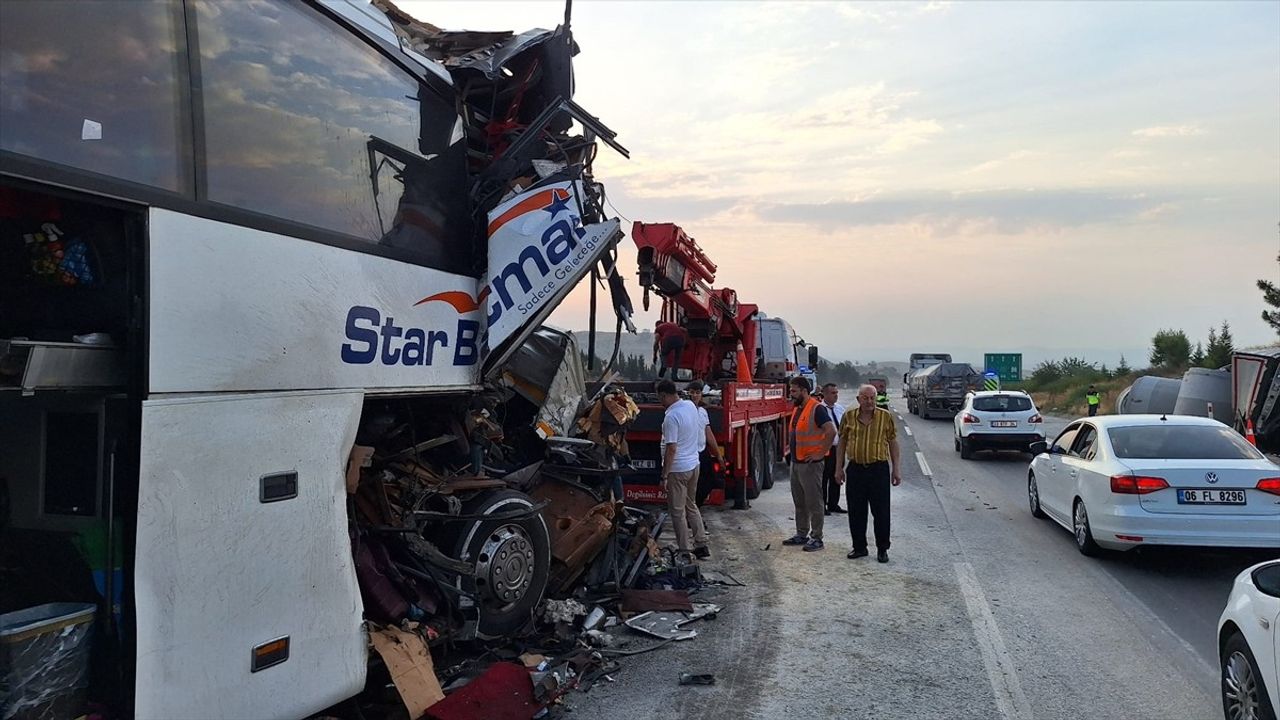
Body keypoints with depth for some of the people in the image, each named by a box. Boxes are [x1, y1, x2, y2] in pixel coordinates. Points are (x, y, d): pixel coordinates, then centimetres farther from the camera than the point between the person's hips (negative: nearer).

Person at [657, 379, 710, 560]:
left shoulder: (671, 417, -22)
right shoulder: (691, 406, 2)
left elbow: (671, 449, -23)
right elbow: (699, 431, 18)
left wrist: (664, 476, -18)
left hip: (677, 470, -8)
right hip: (694, 465, 8)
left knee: (678, 511, 4)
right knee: (691, 505, 21)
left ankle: (684, 551, 10)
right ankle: (701, 545, 22)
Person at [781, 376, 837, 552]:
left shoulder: (817, 409, -15)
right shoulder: (797, 409, 13)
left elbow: (831, 431, -25)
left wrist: (821, 453, -21)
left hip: (810, 464, -9)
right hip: (796, 462, 9)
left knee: (813, 502, -2)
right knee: (799, 502, 16)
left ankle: (817, 538, 5)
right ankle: (801, 534, 26)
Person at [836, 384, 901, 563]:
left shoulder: (885, 416, 0)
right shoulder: (849, 416, 4)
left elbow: (893, 443, 5)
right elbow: (842, 443, 10)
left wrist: (895, 470, 2)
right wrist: (839, 468, 7)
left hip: (879, 469, -2)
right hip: (855, 469, 2)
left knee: (881, 511, 3)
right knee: (856, 511, 7)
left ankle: (882, 549, 15)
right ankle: (859, 547, 20)